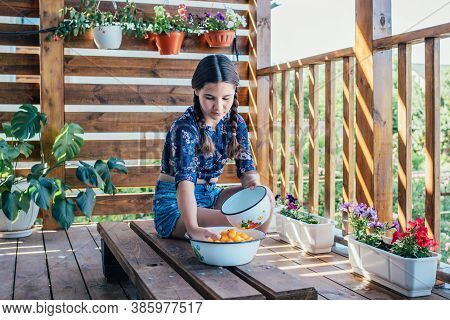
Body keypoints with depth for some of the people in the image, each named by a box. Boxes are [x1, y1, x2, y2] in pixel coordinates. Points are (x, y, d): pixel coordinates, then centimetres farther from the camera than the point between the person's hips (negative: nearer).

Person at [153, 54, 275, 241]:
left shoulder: (236, 123, -1)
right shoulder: (185, 127, -23)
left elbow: (246, 168, -4)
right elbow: (185, 179, -37)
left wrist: (252, 180, -31)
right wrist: (192, 227, -53)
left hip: (210, 196, 7)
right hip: (174, 206, -7)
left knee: (265, 196, -15)